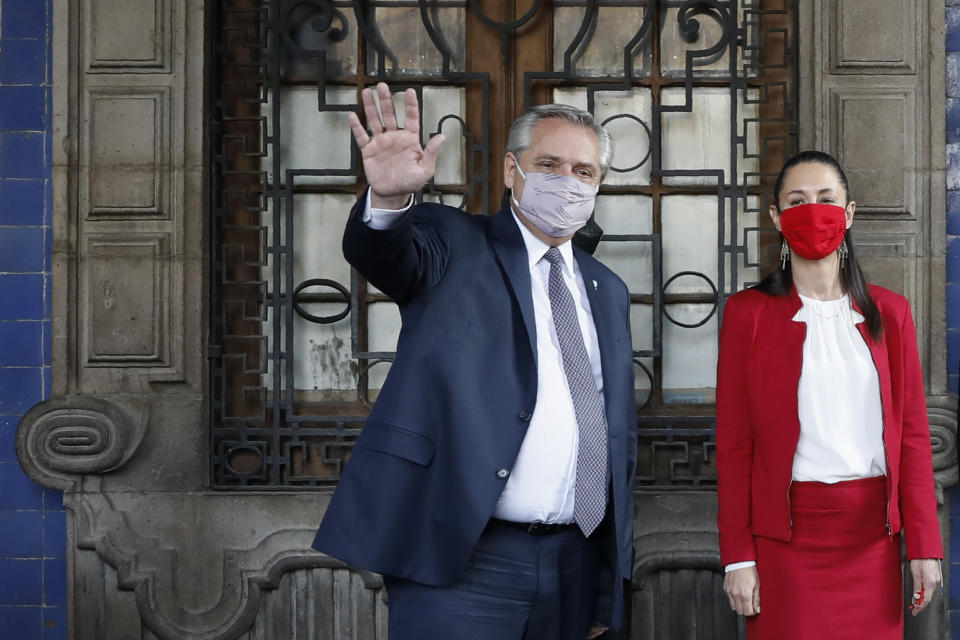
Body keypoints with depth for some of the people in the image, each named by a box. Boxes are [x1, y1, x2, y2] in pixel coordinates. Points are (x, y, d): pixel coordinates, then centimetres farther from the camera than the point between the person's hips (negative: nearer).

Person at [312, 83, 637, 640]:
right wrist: (389, 198, -44)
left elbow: (620, 435, 18)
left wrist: (610, 586, 16)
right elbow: (383, 255, -21)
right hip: (461, 560, -5)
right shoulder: (455, 244, 2)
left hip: (575, 566, 5)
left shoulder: (608, 290, 16)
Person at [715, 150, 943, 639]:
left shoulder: (888, 312, 8)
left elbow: (912, 433, 6)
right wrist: (738, 556, -5)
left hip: (872, 535, 2)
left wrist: (923, 544, 0)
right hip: (786, 534, -2)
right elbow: (733, 443, -1)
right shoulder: (749, 313, 1)